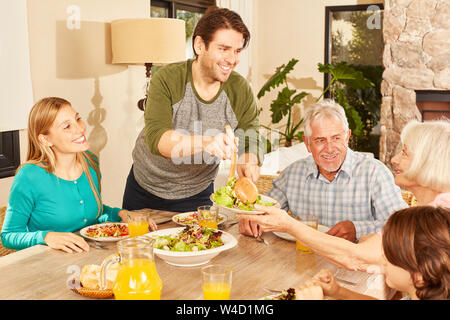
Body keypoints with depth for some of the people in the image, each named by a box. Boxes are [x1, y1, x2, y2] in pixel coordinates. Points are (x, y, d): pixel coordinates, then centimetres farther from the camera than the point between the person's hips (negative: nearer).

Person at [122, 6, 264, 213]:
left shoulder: (241, 91, -11)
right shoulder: (167, 79, -21)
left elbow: (251, 144, -8)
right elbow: (155, 139, -33)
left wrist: (249, 163, -33)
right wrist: (205, 143, -51)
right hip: (145, 190, -1)